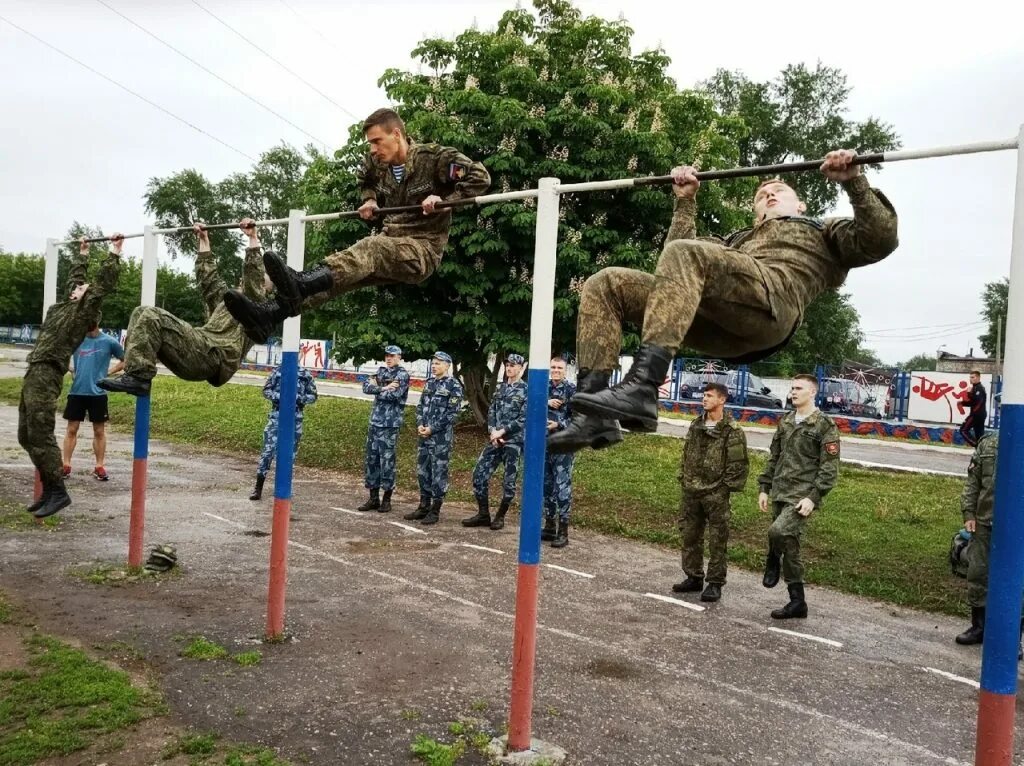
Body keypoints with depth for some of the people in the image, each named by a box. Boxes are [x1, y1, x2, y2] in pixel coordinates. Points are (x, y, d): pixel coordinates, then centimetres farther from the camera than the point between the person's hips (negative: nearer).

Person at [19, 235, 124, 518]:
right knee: (27, 437, 11)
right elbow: (75, 276, 34)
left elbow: (104, 282, -7)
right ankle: (49, 490, 16)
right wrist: (82, 253, 41)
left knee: (40, 437, -10)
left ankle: (58, 492, -4)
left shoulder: (86, 309, -1)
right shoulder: (66, 305, 20)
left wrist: (115, 252, -4)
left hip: (46, 375, -9)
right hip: (34, 373, 9)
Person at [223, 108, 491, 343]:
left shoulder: (434, 158, -9)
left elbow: (480, 177, -12)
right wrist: (370, 200, 13)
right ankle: (268, 315, -37)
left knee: (372, 247, -37)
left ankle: (299, 284, -62)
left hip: (423, 249, -7)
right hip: (390, 245, 7)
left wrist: (443, 200, -20)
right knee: (340, 274, -19)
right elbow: (365, 181, 34)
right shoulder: (377, 163, 11)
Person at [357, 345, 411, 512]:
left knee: (387, 461, -2)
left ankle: (386, 500, 8)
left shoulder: (403, 374, -5)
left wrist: (376, 388, -6)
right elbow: (366, 386, -1)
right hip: (374, 421, 6)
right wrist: (383, 388, -15)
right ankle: (373, 498, 17)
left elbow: (394, 395, -19)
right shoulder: (380, 371, 14)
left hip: (390, 424, -6)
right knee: (371, 459, 8)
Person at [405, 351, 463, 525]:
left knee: (438, 473, -1)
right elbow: (420, 406, 15)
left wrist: (432, 429, -15)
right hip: (425, 435, 7)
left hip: (442, 437, -7)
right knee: (422, 471, 11)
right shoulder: (429, 383, 13)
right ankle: (423, 507, 22)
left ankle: (435, 511, 7)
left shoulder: (454, 386, -8)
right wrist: (420, 425, -2)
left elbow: (452, 413, -13)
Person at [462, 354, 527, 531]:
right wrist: (493, 432, -6)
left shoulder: (526, 391, -5)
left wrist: (502, 432, -15)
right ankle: (483, 514, 13)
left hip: (514, 442, -6)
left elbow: (524, 419, -13)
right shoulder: (501, 388, 14)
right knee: (479, 473, 1)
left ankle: (500, 516, 17)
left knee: (509, 481, 1)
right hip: (495, 440, 6)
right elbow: (491, 412, 11)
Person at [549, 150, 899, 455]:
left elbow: (879, 239, 14)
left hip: (771, 298, -6)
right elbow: (677, 253, 42)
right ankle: (593, 413, -26)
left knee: (684, 254, -34)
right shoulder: (741, 239, 48)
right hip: (716, 323, 6)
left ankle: (641, 389, -48)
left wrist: (853, 181, 7)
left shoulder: (824, 233, 34)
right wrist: (685, 200, 40)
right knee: (604, 284, -10)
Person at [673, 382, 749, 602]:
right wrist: (683, 479, 11)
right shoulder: (696, 425, 10)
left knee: (717, 541, 1)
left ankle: (715, 584, 10)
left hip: (716, 494, -6)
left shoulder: (733, 431, -9)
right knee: (690, 536, 13)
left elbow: (739, 465, -10)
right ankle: (693, 578, 25)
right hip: (691, 492, 7)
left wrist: (725, 488, -11)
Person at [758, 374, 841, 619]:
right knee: (789, 547, 10)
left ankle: (772, 563, 4)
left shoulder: (825, 425, -6)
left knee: (778, 531, -28)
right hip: (779, 494, 7)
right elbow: (773, 457, 17)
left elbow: (829, 468, -10)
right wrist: (764, 488, 12)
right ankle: (797, 603, 20)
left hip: (802, 496, -6)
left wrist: (813, 497, -17)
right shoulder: (786, 421, 13)